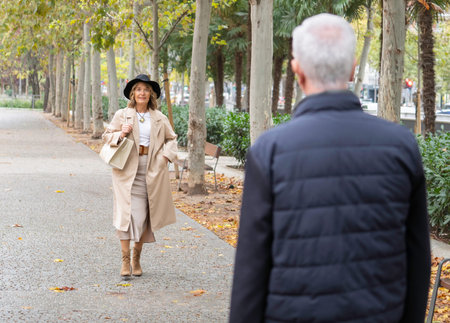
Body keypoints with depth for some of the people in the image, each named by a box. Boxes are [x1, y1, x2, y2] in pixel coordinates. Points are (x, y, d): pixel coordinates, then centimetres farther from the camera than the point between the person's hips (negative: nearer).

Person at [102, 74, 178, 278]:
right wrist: (121, 135, -10)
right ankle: (125, 261, -8)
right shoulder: (122, 115, 5)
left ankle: (137, 258, 18)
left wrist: (166, 155, 4)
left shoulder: (159, 118, 10)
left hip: (151, 171, 2)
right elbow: (107, 136, 9)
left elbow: (171, 139, 21)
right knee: (128, 213, -10)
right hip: (127, 169, -2)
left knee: (144, 215, 5)